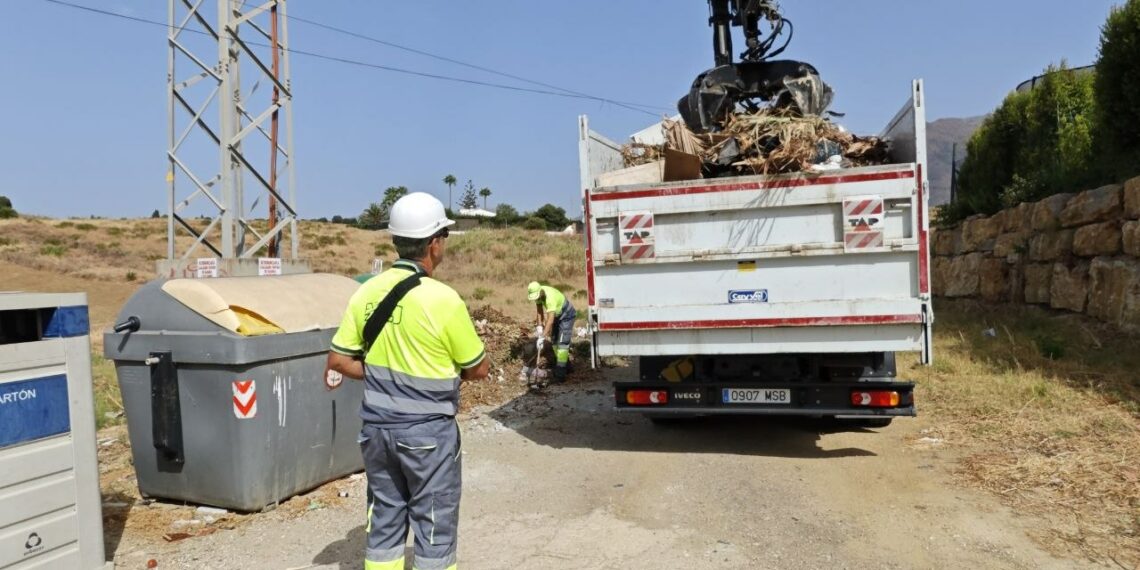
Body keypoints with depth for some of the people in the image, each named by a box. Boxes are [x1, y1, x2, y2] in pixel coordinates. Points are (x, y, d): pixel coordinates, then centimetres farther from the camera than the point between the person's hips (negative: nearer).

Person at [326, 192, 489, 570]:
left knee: (384, 523, 16)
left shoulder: (366, 293, -2)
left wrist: (381, 377, 10)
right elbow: (478, 369, -7)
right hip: (428, 432, -5)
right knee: (434, 528, 8)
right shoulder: (443, 299, -17)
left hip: (377, 427, 6)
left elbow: (337, 360, 4)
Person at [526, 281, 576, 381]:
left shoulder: (550, 297, -39)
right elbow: (539, 309, 0)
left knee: (562, 342, -15)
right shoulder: (538, 294, -14)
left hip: (567, 316, -9)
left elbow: (550, 320, -44)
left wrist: (543, 337, -49)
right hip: (557, 315, 9)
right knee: (554, 340, 12)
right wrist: (540, 325, -8)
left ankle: (560, 374, -17)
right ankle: (566, 365, 26)